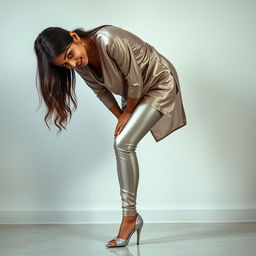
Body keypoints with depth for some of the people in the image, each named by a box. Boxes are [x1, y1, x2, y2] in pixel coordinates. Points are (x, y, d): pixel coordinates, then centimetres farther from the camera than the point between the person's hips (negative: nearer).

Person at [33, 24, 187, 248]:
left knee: (123, 143, -17)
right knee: (122, 145, 4)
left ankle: (130, 216, -7)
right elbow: (101, 91, 3)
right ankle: (131, 219, 13)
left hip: (159, 83, -8)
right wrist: (121, 118, -1)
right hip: (134, 93, 8)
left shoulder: (110, 41, -36)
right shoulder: (81, 65, -13)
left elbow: (135, 81, -25)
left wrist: (128, 112, -10)